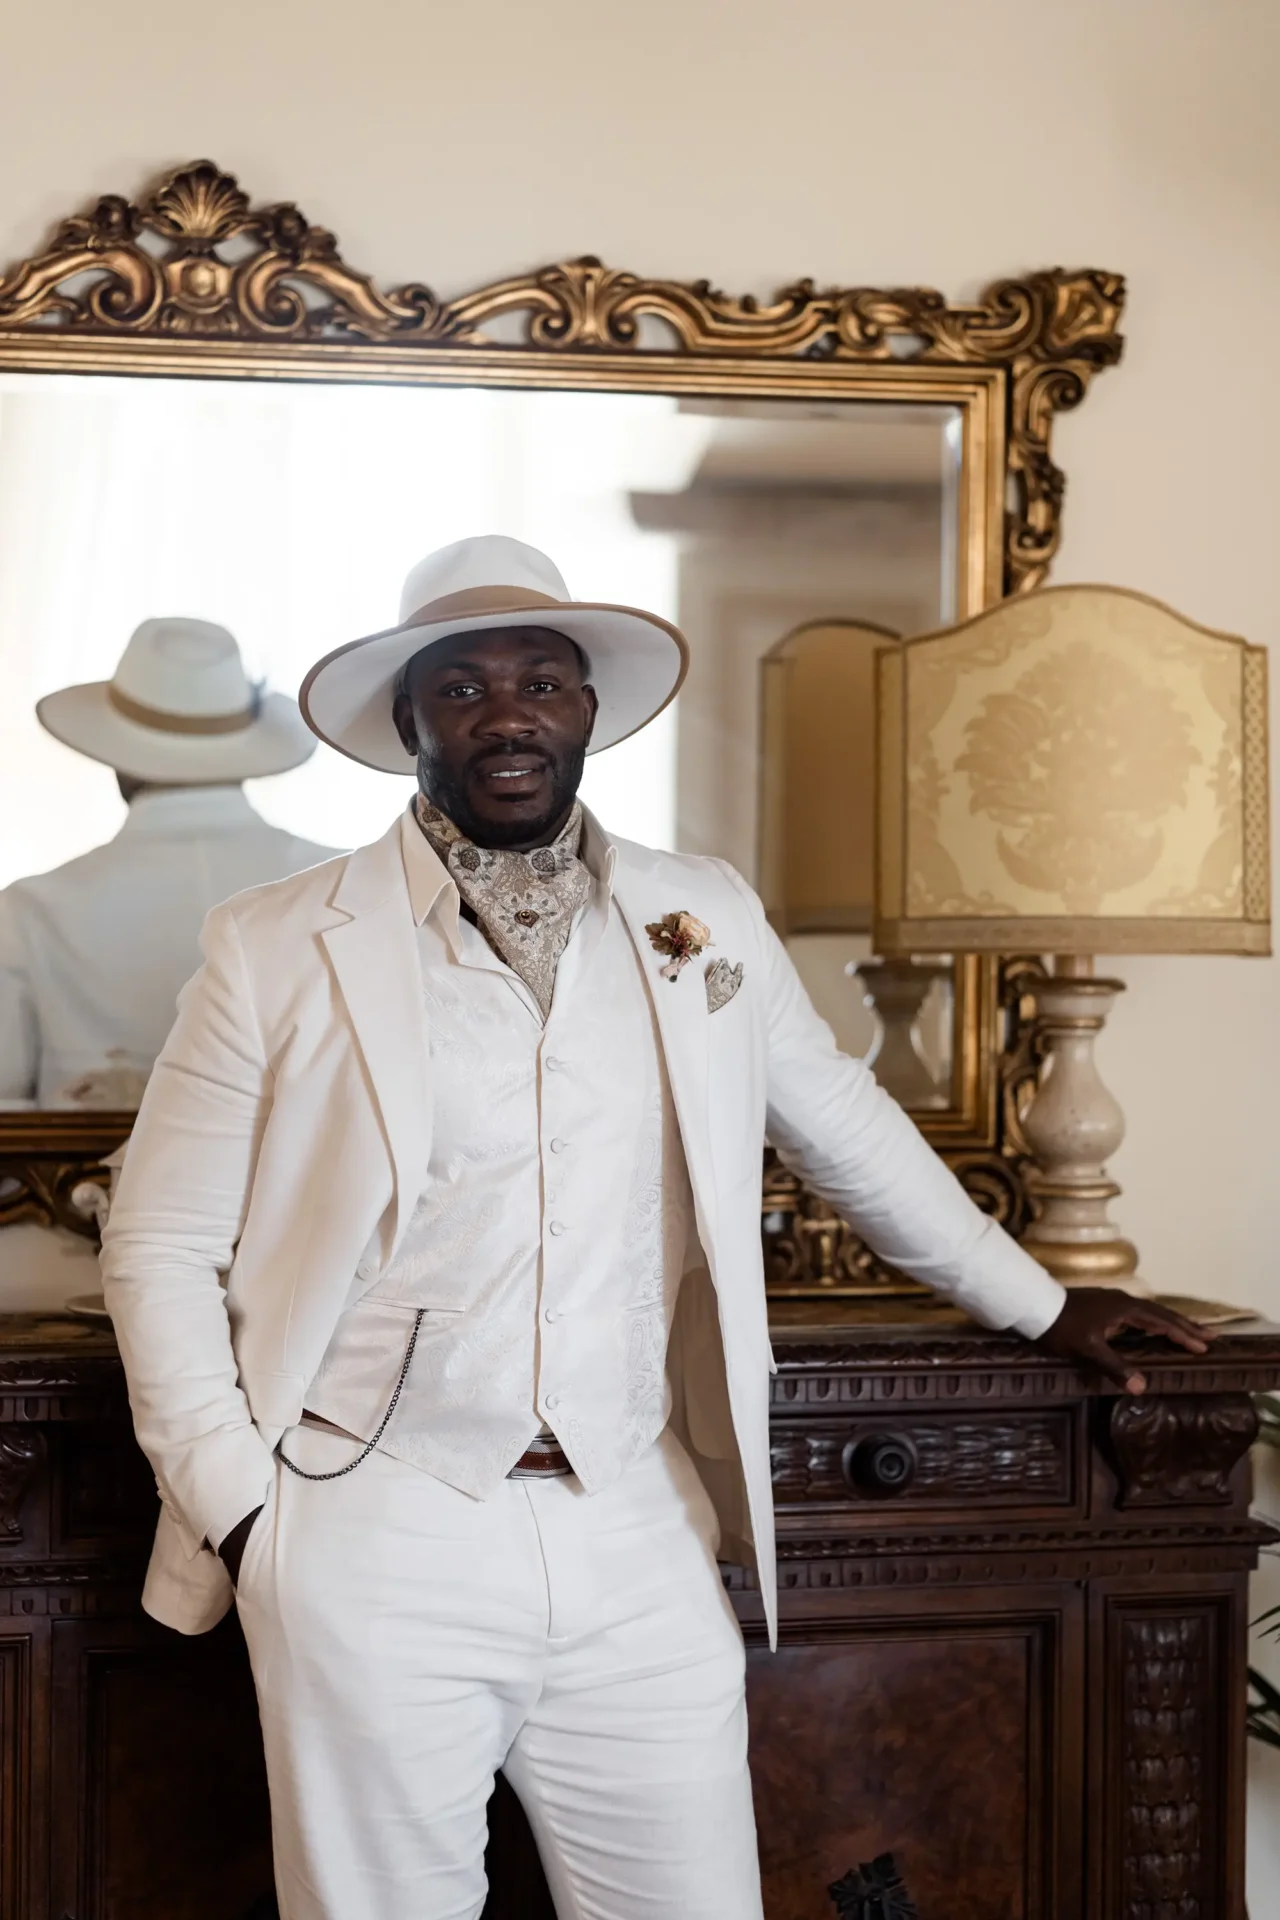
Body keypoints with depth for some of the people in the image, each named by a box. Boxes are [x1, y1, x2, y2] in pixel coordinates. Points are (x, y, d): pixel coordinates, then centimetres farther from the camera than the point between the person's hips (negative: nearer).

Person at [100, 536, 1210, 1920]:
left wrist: (1034, 1304, 26)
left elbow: (842, 1124, 19)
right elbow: (161, 1248, 1)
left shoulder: (705, 921, 6)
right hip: (377, 1545, -2)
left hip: (639, 1544, 3)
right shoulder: (277, 951, -3)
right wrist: (237, 1509, -6)